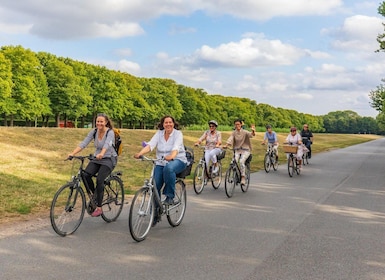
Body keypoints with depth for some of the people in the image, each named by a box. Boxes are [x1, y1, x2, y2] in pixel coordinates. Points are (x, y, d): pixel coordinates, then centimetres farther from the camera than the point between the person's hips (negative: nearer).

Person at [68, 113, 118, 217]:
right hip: (96, 159, 5)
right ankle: (95, 196, 5)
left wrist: (101, 154, -53)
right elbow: (83, 143, -10)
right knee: (86, 175, -20)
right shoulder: (94, 132, -1)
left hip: (109, 159, -5)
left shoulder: (110, 132, -15)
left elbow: (107, 145, -34)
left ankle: (99, 208, -12)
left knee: (99, 179, -24)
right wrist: (72, 153, -24)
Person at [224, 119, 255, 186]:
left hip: (245, 150, -3)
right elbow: (230, 139, -10)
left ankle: (243, 178, -17)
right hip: (237, 150, 3)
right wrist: (226, 145, -30)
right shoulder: (234, 133, 3)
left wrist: (253, 131, -48)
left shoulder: (244, 132, -6)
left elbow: (251, 135, -24)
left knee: (241, 161, -27)